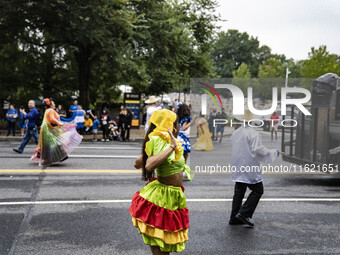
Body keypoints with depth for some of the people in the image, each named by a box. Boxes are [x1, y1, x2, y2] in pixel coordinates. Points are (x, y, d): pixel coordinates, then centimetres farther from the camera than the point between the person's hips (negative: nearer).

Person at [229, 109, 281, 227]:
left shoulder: (235, 133, 8)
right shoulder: (253, 133, -15)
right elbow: (259, 149, -18)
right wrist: (274, 152, -4)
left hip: (238, 168, 8)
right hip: (250, 168, -7)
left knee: (239, 192, 12)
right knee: (257, 190, 3)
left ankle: (234, 217, 14)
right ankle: (244, 214, -4)